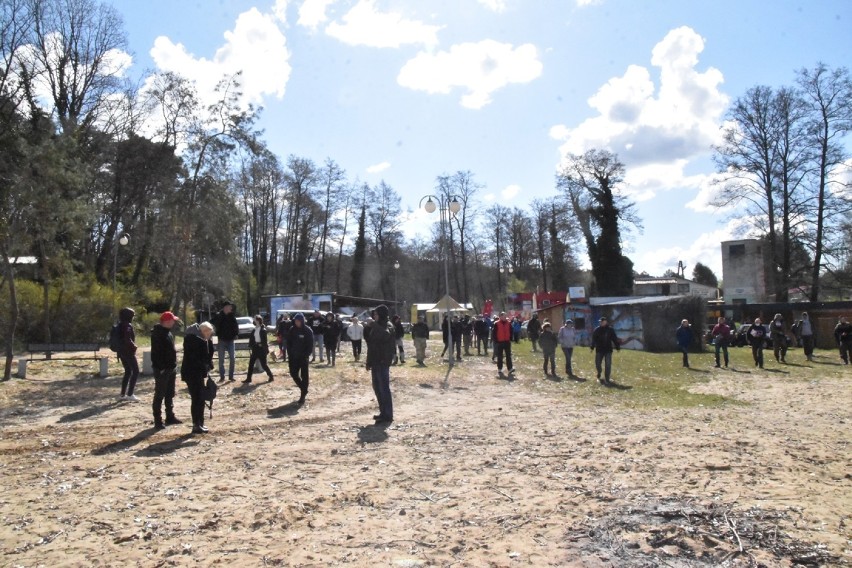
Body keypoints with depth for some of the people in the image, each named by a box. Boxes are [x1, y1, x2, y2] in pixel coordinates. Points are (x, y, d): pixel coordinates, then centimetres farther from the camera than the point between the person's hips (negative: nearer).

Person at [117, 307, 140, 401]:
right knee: (135, 371, -1)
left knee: (128, 372, 16)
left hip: (121, 351, 9)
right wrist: (133, 346, -14)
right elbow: (127, 338, -28)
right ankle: (130, 394, -5)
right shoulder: (128, 325, -16)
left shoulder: (120, 325, 11)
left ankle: (122, 394, 17)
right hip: (129, 352, -9)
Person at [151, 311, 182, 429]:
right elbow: (155, 353, -23)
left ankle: (170, 417, 26)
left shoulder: (167, 331, 12)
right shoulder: (157, 333, -17)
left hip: (171, 368, 10)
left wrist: (174, 365, 20)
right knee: (159, 395, -3)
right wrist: (160, 368, -25)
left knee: (170, 394, 16)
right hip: (162, 369, -10)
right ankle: (158, 421, 3)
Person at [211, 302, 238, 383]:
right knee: (221, 359, 4)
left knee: (232, 359, 1)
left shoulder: (232, 316, 1)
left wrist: (236, 334, -4)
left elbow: (236, 326, 7)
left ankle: (231, 376, 11)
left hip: (230, 340, 2)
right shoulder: (218, 315, -7)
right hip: (221, 340, -2)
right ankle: (222, 377, 12)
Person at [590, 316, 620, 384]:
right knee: (597, 364, 6)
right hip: (599, 350, 1)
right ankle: (599, 376, 32)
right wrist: (592, 347, -7)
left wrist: (617, 347, 0)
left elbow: (614, 339, 4)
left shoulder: (610, 330, 1)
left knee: (608, 365, -4)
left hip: (608, 350, -1)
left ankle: (607, 379, 4)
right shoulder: (597, 330, 0)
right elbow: (593, 339, 0)